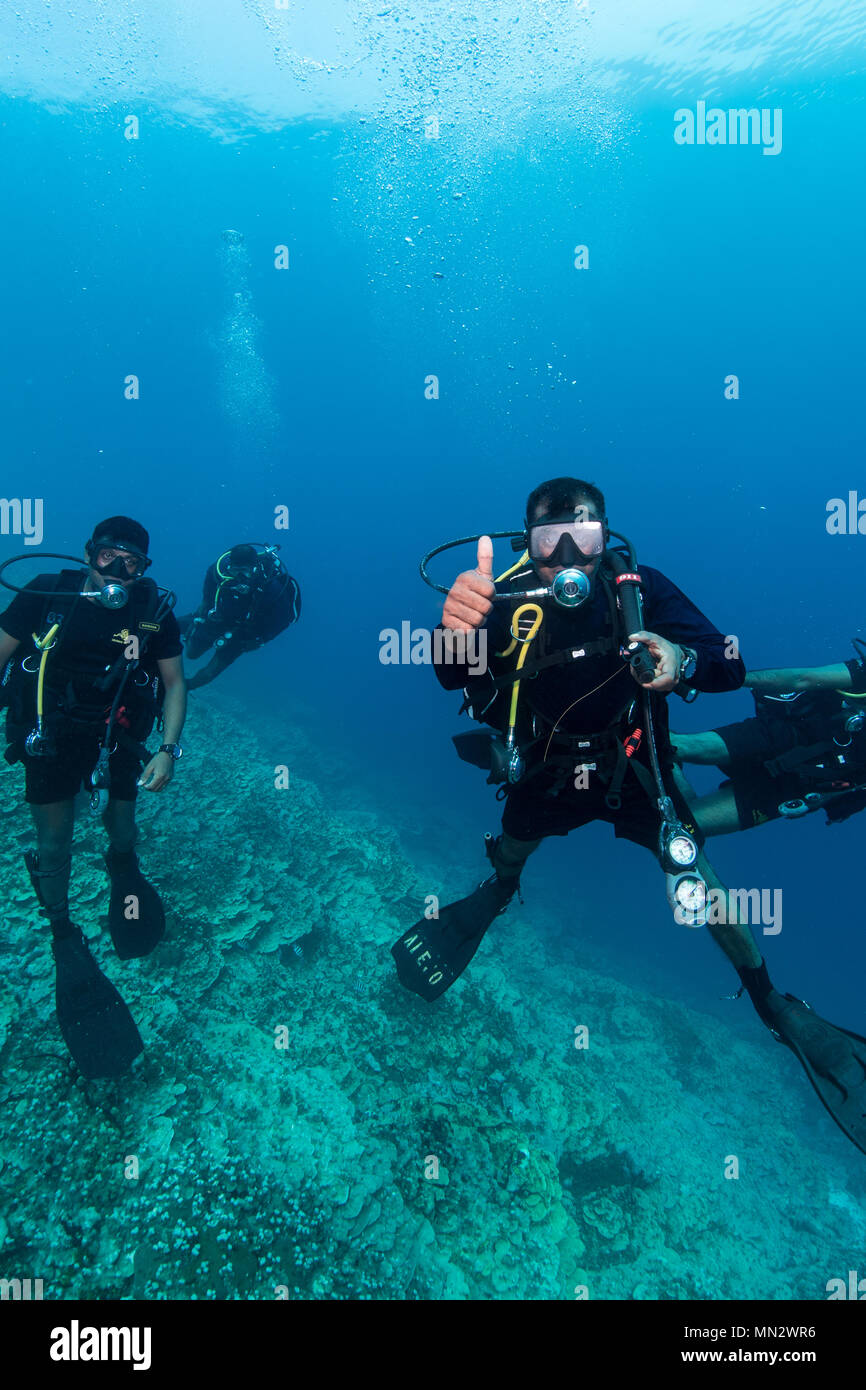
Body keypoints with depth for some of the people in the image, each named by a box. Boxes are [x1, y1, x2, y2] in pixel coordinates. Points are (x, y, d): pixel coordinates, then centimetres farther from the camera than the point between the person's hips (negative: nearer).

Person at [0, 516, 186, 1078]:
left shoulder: (154, 610, -11)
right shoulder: (46, 594, -14)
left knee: (122, 826, 16)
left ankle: (124, 867, 53)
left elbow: (174, 683, -4)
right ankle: (63, 932, 26)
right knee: (54, 841, 3)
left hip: (115, 738, 1)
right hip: (50, 737, -1)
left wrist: (168, 750, -13)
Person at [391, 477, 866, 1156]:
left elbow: (731, 666, -19)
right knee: (506, 859, 19)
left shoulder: (641, 588, -20)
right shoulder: (510, 599, -20)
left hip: (634, 770, -1)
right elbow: (454, 676, -35)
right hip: (546, 775, 1)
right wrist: (455, 630, -59)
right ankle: (495, 896, 58)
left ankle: (775, 1005, 14)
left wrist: (683, 662, -43)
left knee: (699, 888, -11)